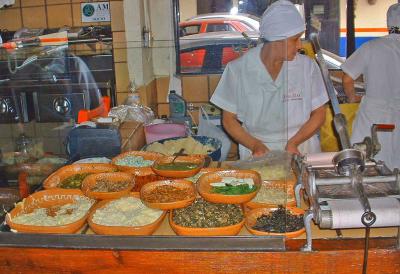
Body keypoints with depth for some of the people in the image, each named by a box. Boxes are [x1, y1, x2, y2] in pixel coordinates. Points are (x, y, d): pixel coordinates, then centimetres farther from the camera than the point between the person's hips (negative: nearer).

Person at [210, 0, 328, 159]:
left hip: (301, 149, 1)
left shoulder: (307, 67, -2)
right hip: (256, 153, -1)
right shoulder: (238, 70, -5)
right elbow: (228, 119, 1)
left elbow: (319, 114, 5)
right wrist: (255, 145, -14)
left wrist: (293, 143, -11)